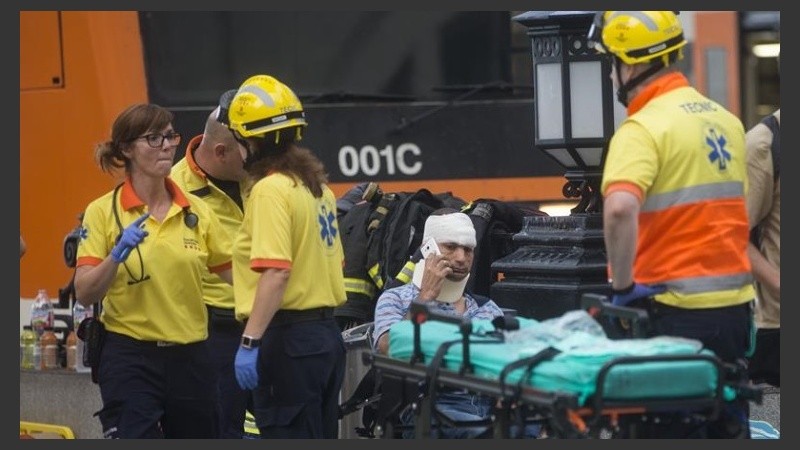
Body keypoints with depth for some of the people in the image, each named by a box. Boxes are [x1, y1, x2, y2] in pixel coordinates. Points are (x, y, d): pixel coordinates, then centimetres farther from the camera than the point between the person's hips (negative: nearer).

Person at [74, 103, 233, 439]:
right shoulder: (103, 211, -4)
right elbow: (84, 294, -10)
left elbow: (235, 273, 10)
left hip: (189, 358, 4)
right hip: (129, 358, -4)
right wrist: (117, 255, -25)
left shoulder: (196, 210, 6)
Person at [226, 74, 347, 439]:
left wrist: (250, 341, -24)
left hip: (288, 339, -9)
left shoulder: (271, 189, -13)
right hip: (327, 333, 9)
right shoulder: (317, 187, 14)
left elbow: (276, 272, -23)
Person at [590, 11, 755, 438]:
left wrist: (623, 285, -19)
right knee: (729, 425, 13)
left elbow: (620, 209, -29)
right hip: (734, 304, 7)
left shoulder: (643, 128, -14)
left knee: (666, 428, 0)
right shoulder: (725, 120, 12)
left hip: (675, 308, -7)